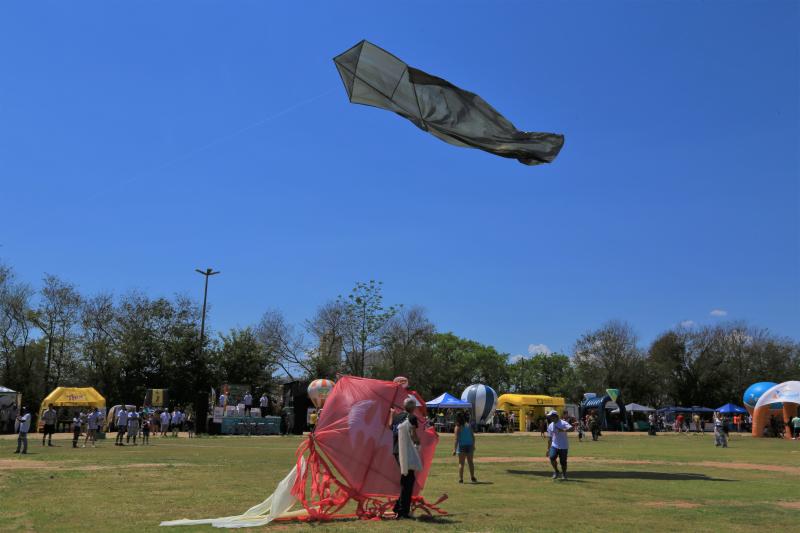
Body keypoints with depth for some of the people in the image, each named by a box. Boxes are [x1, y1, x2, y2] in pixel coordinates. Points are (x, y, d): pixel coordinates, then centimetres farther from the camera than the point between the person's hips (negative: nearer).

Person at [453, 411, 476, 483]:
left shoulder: (458, 427, -7)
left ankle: (461, 479, 0)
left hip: (462, 446, -4)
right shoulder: (468, 426, 6)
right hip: (469, 445, 4)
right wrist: (473, 445, 16)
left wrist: (455, 449, -12)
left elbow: (457, 439, -13)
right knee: (470, 462, 16)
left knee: (461, 463, 3)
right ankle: (472, 477, 17)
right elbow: (473, 436, 6)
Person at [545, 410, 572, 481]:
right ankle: (556, 471, 6)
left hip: (563, 446, -4)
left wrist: (563, 430, -44)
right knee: (552, 457, -18)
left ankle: (564, 475, 23)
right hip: (554, 445, 4)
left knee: (563, 462, 0)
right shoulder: (550, 425, 8)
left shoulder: (563, 423, -11)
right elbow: (550, 438, 15)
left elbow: (571, 428, -30)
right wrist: (548, 449, 14)